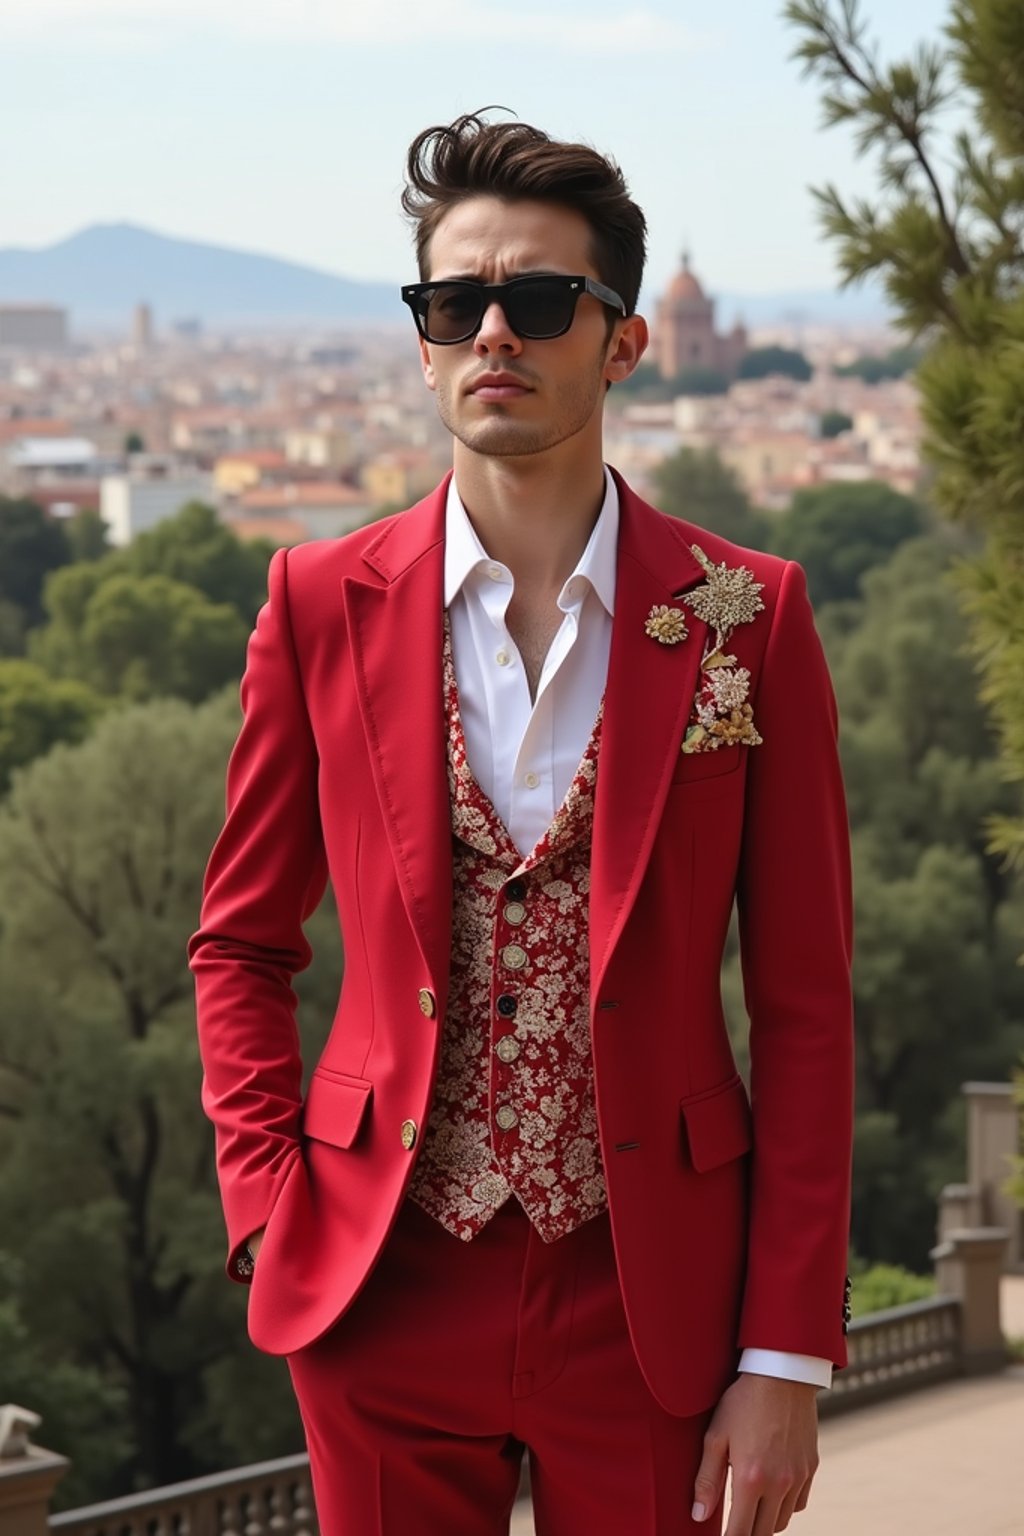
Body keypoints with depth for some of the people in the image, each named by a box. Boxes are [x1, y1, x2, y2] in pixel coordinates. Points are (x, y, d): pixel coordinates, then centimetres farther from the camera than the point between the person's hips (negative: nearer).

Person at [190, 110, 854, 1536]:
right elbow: (241, 943, 11)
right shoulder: (323, 603, 1)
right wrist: (267, 1212, -2)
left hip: (651, 1301, -1)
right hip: (384, 1299, 1)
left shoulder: (746, 617, -3)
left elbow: (806, 1006, -2)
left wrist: (787, 1358, -6)